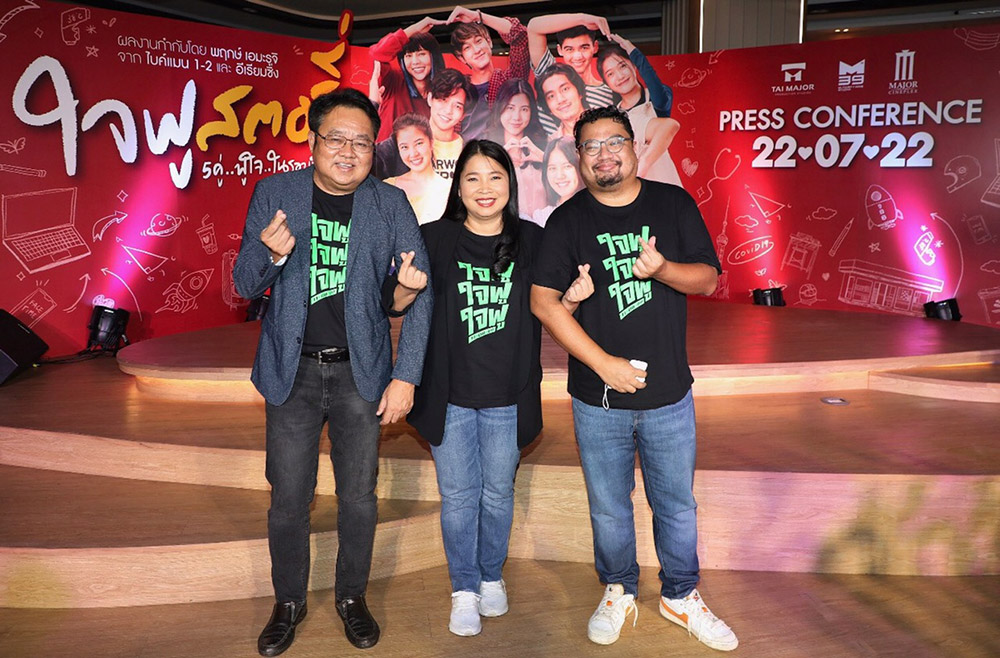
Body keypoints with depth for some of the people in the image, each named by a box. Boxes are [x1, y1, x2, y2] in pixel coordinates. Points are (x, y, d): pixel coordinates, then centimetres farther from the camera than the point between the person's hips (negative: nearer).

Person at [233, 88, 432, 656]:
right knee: (289, 498, 9)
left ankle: (353, 597, 34)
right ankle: (289, 603, 32)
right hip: (293, 371, 0)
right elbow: (246, 285, 0)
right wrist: (271, 253, -24)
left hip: (361, 373, 0)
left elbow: (420, 292, -3)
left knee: (359, 496, 12)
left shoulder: (391, 204, -2)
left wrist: (406, 376, -9)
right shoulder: (274, 193, -1)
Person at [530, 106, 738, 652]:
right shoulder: (567, 221, -3)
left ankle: (680, 597, 36)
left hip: (669, 394, 1)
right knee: (609, 508, 13)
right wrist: (604, 363, -17)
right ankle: (618, 593, 37)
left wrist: (662, 269, -22)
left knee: (677, 505, 14)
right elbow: (543, 300, -11)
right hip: (598, 399, -1)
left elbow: (708, 279, 1)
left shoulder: (674, 205, 2)